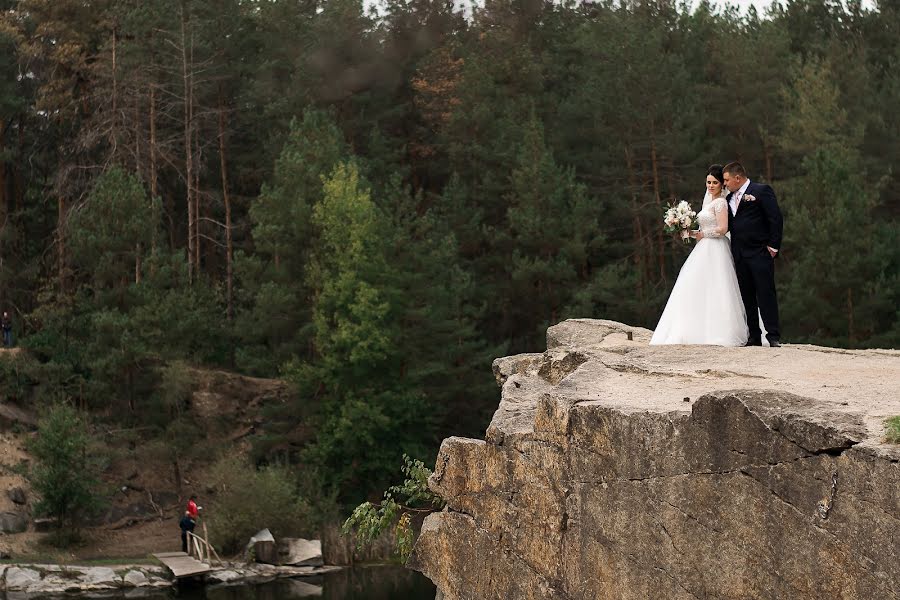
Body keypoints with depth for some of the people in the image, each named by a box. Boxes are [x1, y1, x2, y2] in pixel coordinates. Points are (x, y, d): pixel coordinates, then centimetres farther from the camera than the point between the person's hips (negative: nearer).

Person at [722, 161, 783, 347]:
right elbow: (726, 225, 14)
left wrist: (773, 246, -11)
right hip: (739, 255, 7)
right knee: (747, 297, 6)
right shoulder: (730, 198, 17)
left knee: (766, 295, -7)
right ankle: (754, 337, 11)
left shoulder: (762, 191, -4)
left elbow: (776, 218, -8)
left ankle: (773, 337, -5)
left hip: (760, 254, -7)